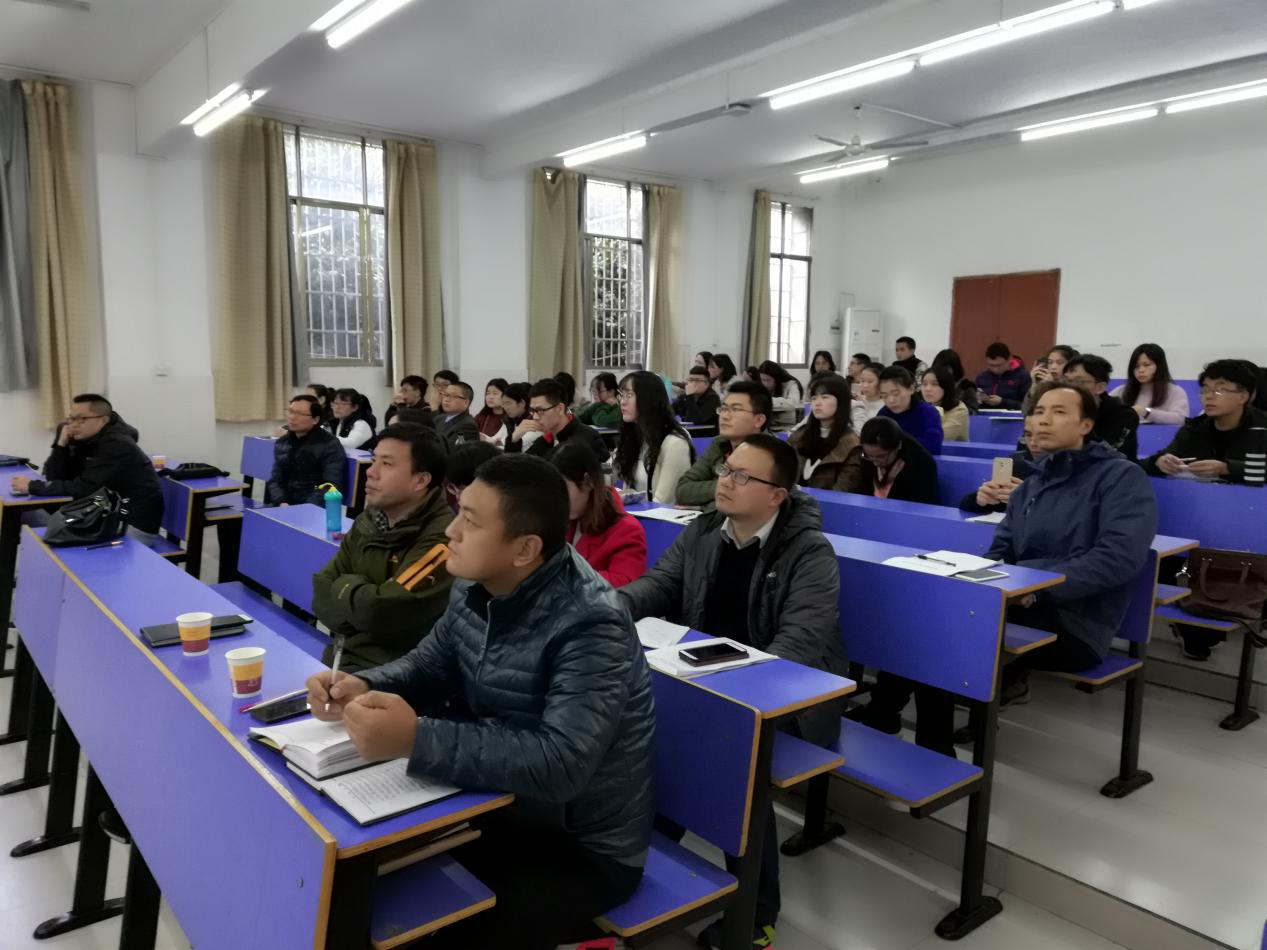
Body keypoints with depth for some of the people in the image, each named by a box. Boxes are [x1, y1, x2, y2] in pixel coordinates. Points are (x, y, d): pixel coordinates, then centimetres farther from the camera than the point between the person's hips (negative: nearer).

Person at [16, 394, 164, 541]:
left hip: (135, 526, -8)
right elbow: (55, 477, 4)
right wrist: (62, 443, -7)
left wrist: (32, 486, -14)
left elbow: (82, 489, -22)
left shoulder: (117, 445, -20)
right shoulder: (84, 440, 6)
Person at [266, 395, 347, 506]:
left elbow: (331, 487, -14)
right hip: (285, 505, 5)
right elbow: (275, 480, 14)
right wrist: (282, 503, -6)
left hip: (316, 510, -5)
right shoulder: (281, 443, 15)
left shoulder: (330, 445, -5)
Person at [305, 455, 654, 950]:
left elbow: (560, 765, -36)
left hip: (584, 848, -7)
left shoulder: (590, 625, -29)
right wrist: (363, 686, -12)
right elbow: (431, 663, 9)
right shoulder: (477, 586, -5)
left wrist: (415, 740, -40)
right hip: (506, 808, 7)